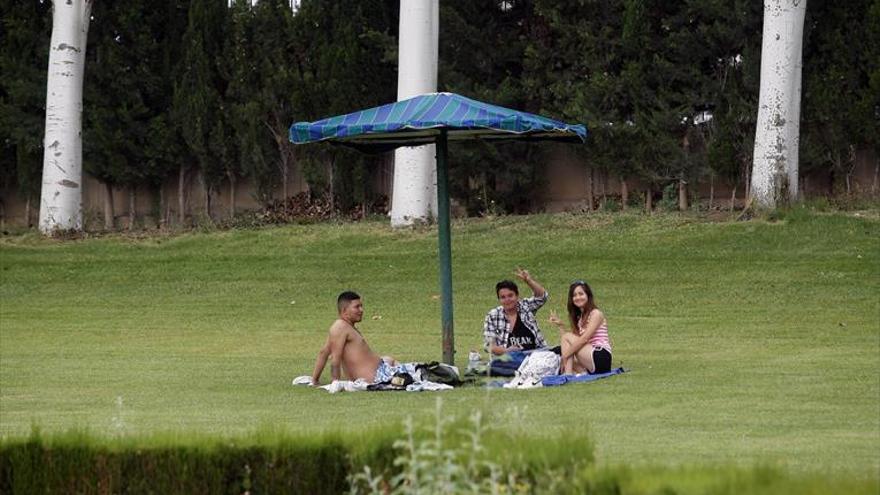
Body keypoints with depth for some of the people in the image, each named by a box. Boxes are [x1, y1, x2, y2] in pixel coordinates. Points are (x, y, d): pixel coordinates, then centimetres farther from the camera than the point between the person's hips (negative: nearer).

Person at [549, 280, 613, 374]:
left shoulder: (596, 313, -4)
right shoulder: (579, 318, 20)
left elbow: (584, 339, -15)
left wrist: (565, 355, -17)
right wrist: (561, 325, 0)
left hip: (601, 358, -8)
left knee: (567, 337, -12)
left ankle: (568, 374, -22)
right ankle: (584, 373, -12)